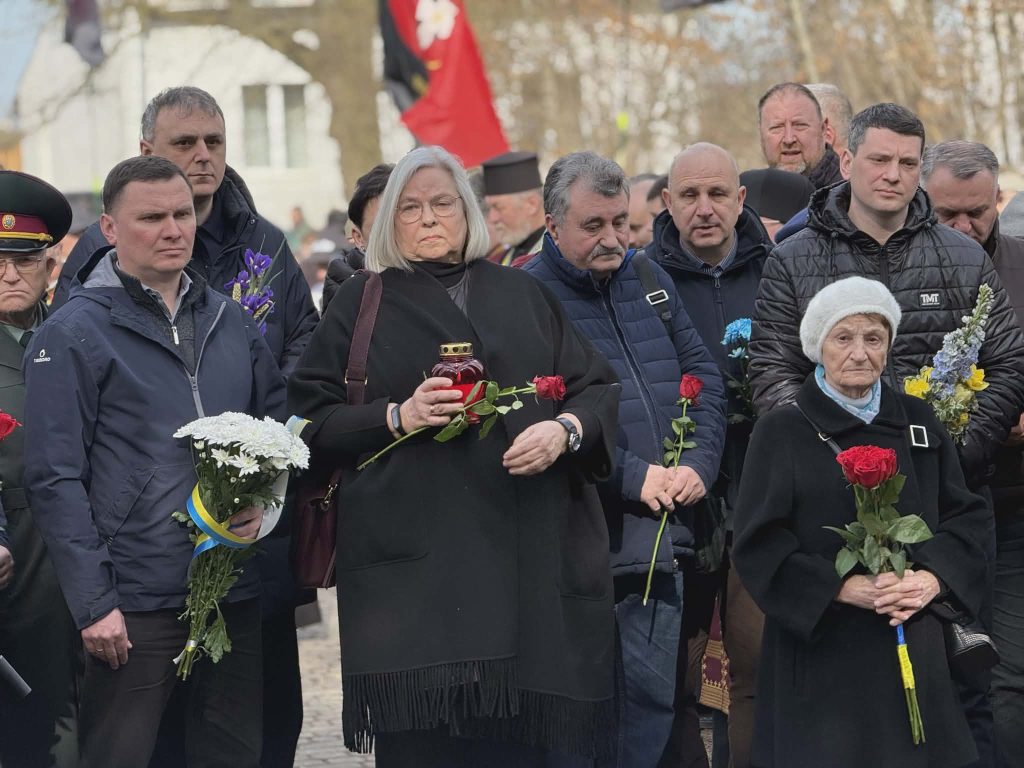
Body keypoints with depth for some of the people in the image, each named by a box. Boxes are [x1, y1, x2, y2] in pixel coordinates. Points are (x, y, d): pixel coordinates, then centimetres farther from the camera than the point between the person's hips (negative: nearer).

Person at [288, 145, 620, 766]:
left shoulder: (525, 296, 18)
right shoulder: (360, 305, 11)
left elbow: (599, 388, 14)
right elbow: (312, 421, 5)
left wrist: (566, 429, -6)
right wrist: (397, 417, -10)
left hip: (531, 559, 2)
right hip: (414, 563, -2)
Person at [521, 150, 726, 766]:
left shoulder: (648, 280, 14)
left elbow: (704, 375, 15)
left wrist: (700, 462, -2)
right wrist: (633, 478, -16)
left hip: (662, 533, 6)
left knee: (653, 702, 9)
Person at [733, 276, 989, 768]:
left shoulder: (918, 423, 9)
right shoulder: (782, 431, -3)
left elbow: (965, 518, 7)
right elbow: (760, 544, -7)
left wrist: (932, 580, -13)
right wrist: (846, 588, -18)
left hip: (912, 645, 3)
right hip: (820, 649, -3)